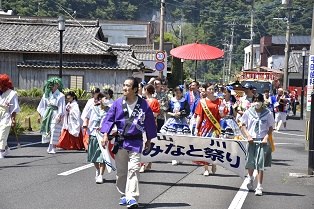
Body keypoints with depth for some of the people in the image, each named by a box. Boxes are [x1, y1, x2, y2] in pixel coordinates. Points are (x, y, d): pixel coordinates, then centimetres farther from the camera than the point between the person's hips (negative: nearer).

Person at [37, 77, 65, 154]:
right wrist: (40, 115, 13)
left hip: (55, 115, -5)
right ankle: (50, 146, 19)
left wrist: (59, 116, -19)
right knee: (47, 130, 7)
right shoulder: (47, 94, 10)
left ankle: (53, 148, -2)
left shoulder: (60, 96, -5)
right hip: (47, 114, 5)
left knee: (54, 132, -7)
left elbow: (61, 108, -9)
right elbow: (42, 106, 16)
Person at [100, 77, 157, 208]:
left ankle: (132, 197, -14)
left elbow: (149, 122, 8)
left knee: (133, 169, -13)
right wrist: (105, 135, -9)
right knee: (121, 170, 10)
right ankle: (124, 195, 26)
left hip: (135, 142, -2)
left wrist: (149, 140, 13)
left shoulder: (143, 104, -3)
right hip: (120, 141, 3)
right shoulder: (118, 103, 0)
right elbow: (109, 119, 3)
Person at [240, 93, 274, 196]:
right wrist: (248, 135, -6)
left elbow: (271, 128, 4)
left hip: (263, 141, -2)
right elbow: (243, 125, 8)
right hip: (251, 140, 2)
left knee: (260, 165, -6)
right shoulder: (248, 112, 2)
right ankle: (250, 178, 42)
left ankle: (259, 187, -1)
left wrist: (266, 137, -11)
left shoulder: (268, 113, -1)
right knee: (250, 163, 10)